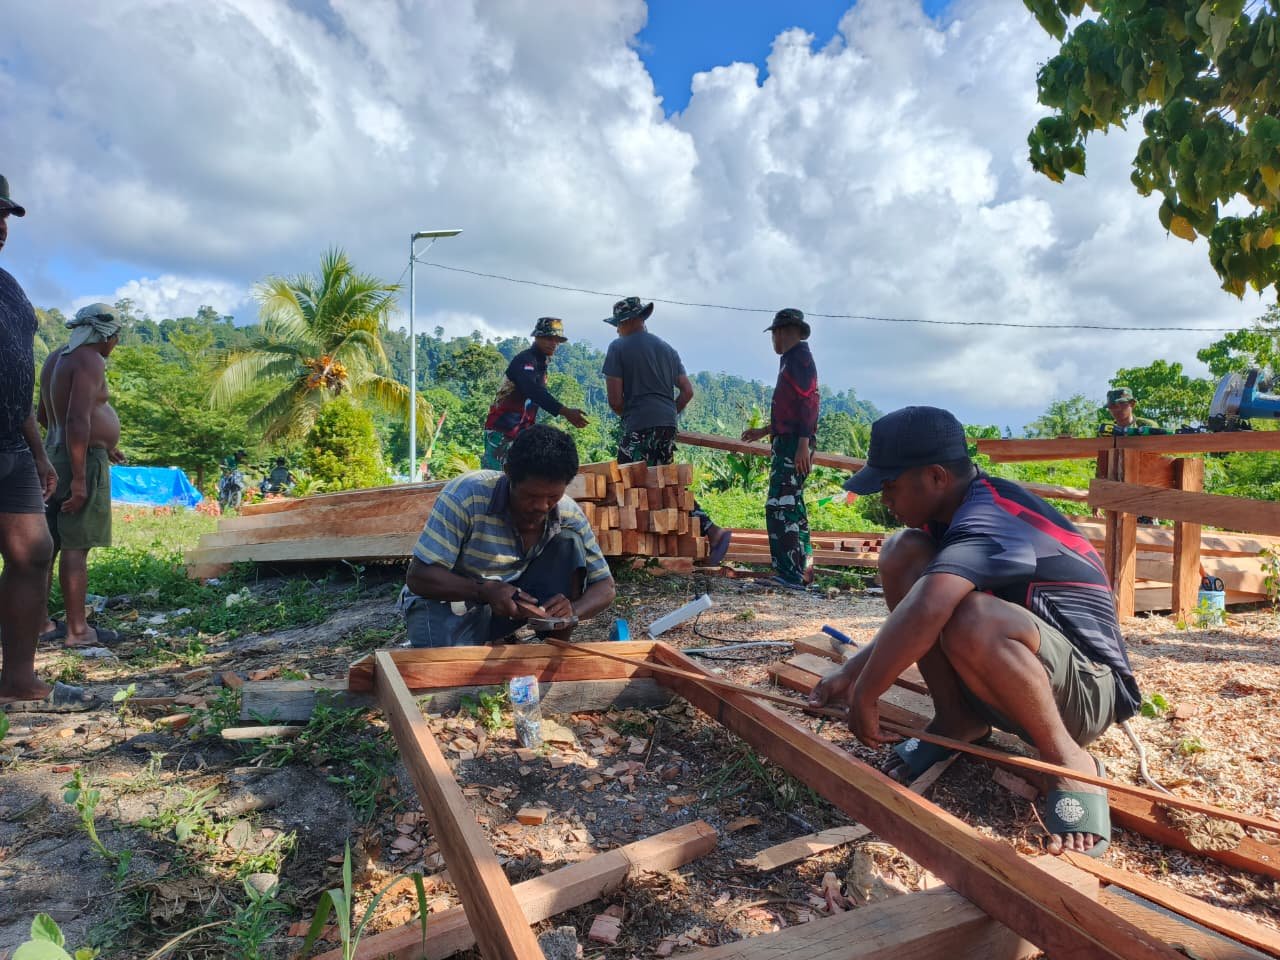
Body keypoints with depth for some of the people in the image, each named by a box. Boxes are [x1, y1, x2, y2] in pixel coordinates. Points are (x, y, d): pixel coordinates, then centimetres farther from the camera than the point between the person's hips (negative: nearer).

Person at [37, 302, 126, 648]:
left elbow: (44, 415, 23)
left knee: (49, 543, 12)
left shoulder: (57, 358, 14)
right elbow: (77, 421, -25)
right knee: (77, 547, -5)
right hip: (83, 462, -10)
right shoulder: (89, 361, -15)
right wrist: (79, 478, -25)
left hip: (56, 453, 10)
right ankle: (77, 629, 1)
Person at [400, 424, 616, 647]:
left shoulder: (570, 516, -14)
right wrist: (485, 591, -39)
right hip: (447, 601, -4)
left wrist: (572, 611, -31)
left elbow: (605, 586, -8)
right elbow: (417, 576, -24)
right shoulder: (466, 495, -26)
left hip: (514, 601, 5)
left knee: (569, 541, -18)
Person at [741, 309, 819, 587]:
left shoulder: (799, 356, -7)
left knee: (779, 507, -15)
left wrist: (803, 444, -25)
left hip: (794, 445, -11)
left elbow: (809, 401, -18)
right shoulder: (793, 359, 23)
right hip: (788, 443, 11)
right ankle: (802, 570, 17)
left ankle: (789, 574, -16)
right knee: (792, 506, 12)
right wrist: (764, 432, 34)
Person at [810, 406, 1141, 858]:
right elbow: (914, 610, 13)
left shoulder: (990, 519, -26)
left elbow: (925, 612, -44)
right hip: (1006, 679, 9)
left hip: (1086, 690, -8)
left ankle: (1070, 762, -13)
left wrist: (864, 697, -30)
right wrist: (853, 669, 5)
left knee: (971, 618, -41)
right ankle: (957, 721, 2)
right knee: (902, 552, -6)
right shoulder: (956, 512, 3)